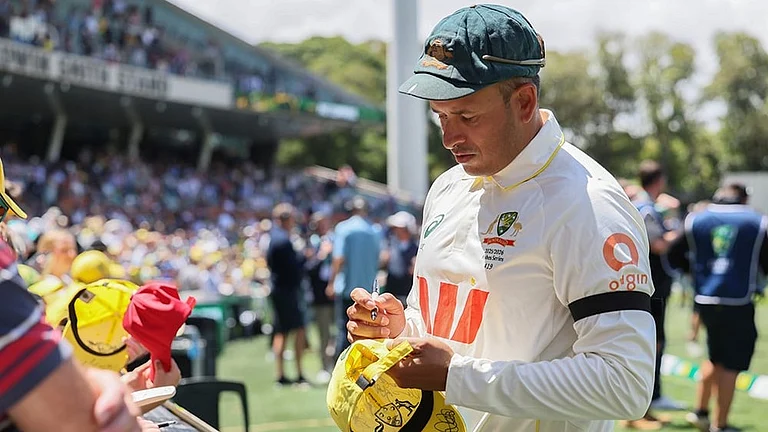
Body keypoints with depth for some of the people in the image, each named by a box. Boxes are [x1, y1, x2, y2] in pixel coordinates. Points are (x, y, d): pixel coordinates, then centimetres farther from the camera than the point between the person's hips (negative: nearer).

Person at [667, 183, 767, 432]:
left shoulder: (696, 221, 4)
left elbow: (674, 257, 8)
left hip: (705, 300, 4)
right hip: (738, 303, -4)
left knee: (717, 358, 23)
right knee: (730, 365, 3)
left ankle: (700, 410, 27)